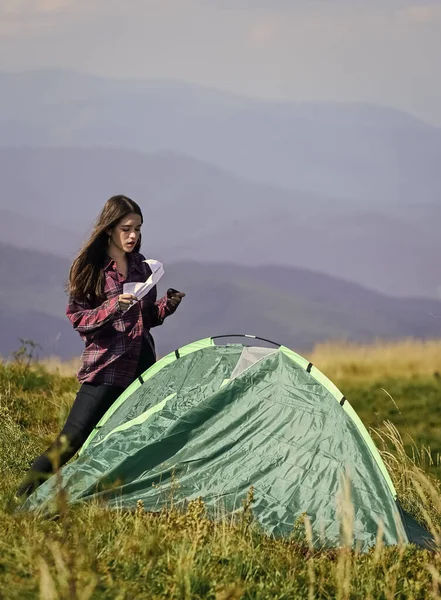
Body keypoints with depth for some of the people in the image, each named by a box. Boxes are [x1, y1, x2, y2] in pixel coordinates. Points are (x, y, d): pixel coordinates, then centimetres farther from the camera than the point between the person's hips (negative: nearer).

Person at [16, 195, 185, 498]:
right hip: (105, 368, -5)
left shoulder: (141, 266, 11)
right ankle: (24, 496, -3)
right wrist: (114, 307, -22)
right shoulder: (90, 267, -4)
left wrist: (168, 304, -2)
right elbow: (78, 318, -6)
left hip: (142, 366, 5)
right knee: (71, 440, -10)